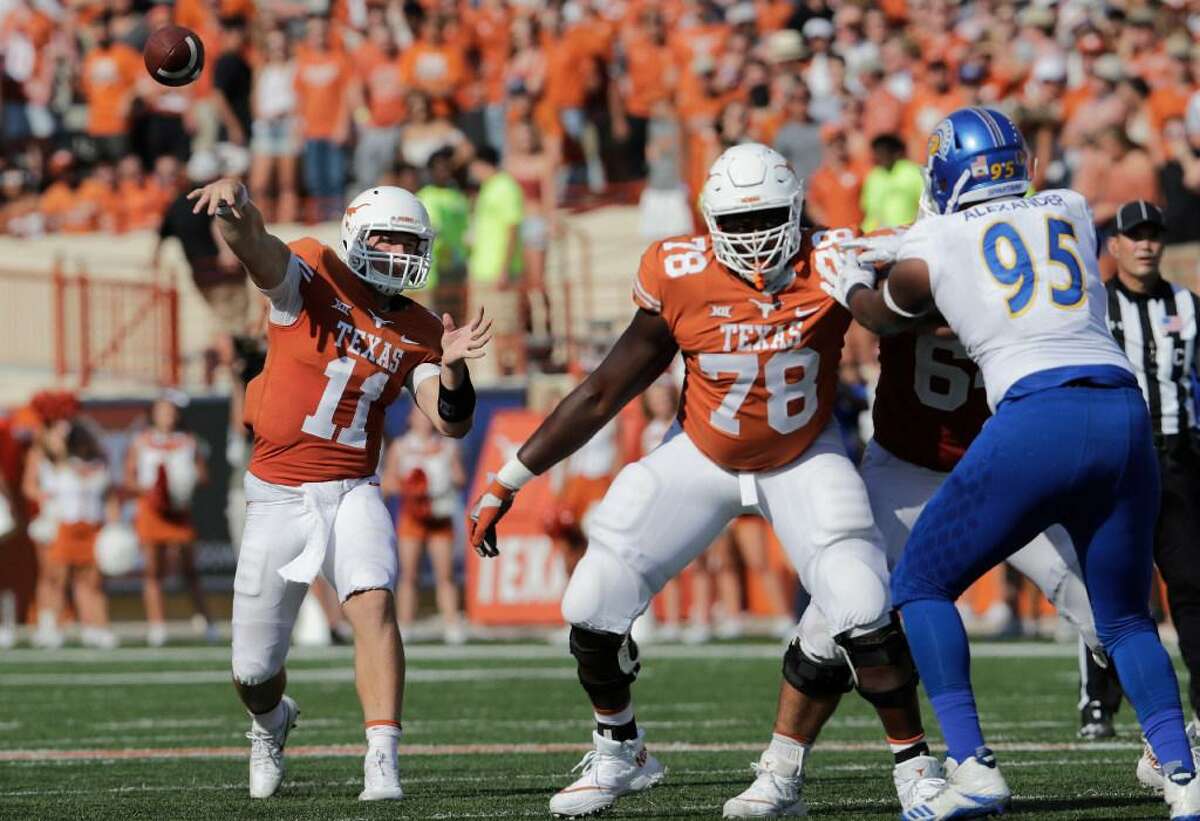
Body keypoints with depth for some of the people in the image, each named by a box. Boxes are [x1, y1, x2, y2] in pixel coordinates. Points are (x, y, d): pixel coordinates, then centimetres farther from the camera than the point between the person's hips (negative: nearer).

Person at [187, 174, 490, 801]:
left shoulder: (415, 332, 3)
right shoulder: (311, 276, -7)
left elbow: (451, 424, -4)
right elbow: (257, 249, -29)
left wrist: (452, 369, -24)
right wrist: (235, 205, -52)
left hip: (352, 492, 2)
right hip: (277, 495, -2)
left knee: (373, 604, -27)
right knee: (254, 672, 8)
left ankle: (383, 763, -30)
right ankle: (270, 724, 44)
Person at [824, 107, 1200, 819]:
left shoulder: (931, 247, 9)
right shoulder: (1073, 211, 19)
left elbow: (888, 319, 30)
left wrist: (851, 286, 51)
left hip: (1035, 419, -4)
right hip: (1124, 410, 4)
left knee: (922, 585, 12)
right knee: (1125, 617, 20)